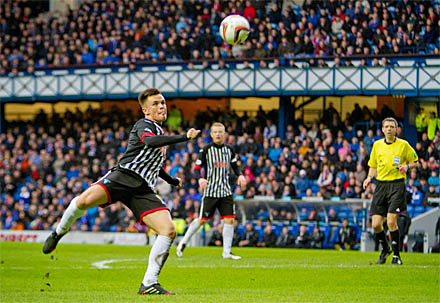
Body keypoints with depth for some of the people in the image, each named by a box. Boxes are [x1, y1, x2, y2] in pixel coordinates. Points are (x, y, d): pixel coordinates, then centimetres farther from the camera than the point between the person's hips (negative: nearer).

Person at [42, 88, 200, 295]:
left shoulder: (160, 132, 30)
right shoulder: (143, 125, 4)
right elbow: (150, 141, -22)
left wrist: (173, 181, 61)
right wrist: (185, 137, -23)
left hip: (143, 190, 7)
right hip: (124, 175, -7)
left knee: (169, 230, -14)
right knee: (85, 200, -32)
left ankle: (149, 284, -10)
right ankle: (59, 232, -1)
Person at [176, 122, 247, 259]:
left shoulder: (229, 150, 9)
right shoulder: (206, 150, -3)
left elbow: (235, 166, 21)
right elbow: (197, 168, -4)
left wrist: (240, 175, 1)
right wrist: (200, 179, -25)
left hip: (226, 191, 4)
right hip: (210, 191, -4)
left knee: (229, 220, -6)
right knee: (202, 220, -1)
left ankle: (226, 252, 0)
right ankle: (184, 242, 20)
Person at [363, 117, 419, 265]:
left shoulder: (403, 145, 1)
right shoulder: (377, 145, 10)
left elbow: (415, 162, 10)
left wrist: (407, 166, -12)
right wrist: (369, 178, 2)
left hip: (397, 185, -4)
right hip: (381, 185, 4)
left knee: (391, 221, -17)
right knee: (376, 224, -3)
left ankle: (396, 254, -2)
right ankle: (385, 249, 25)